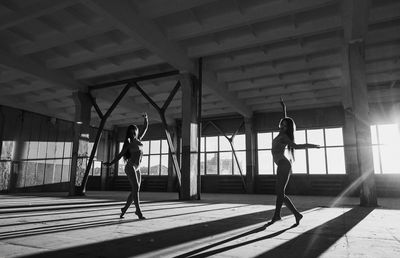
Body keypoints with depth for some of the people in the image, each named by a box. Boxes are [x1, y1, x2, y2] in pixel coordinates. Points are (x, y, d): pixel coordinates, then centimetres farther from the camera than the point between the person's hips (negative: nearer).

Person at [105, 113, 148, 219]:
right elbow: (120, 154, 2)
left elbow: (145, 128, 19)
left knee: (135, 190, 5)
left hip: (137, 168, 6)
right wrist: (111, 163, -5)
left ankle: (124, 209, 18)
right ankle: (139, 212, -18)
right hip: (130, 167, -6)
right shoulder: (128, 143, 3)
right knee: (136, 188, -16)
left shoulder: (138, 139, 16)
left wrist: (146, 118, 6)